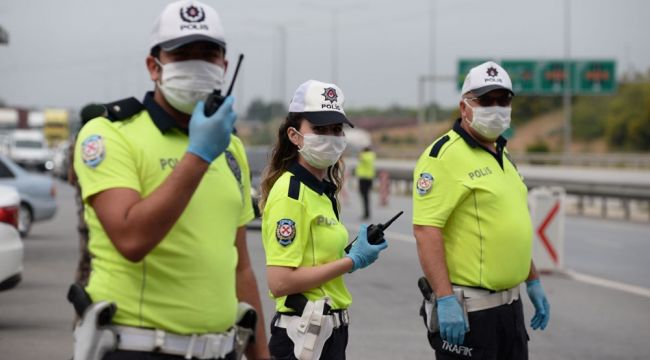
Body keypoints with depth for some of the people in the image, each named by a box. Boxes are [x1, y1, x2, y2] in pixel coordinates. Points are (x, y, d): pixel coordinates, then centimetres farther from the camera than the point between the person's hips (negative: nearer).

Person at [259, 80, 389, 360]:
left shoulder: (324, 191, 13)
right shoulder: (290, 193, -15)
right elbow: (279, 282, -22)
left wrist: (356, 254, 3)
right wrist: (352, 261, -16)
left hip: (329, 329, 9)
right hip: (303, 334, -9)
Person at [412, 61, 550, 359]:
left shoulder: (503, 155, 16)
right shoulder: (445, 155, -14)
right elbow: (426, 230, -21)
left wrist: (533, 281, 23)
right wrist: (445, 300, -26)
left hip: (510, 303, 9)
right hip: (467, 308, -9)